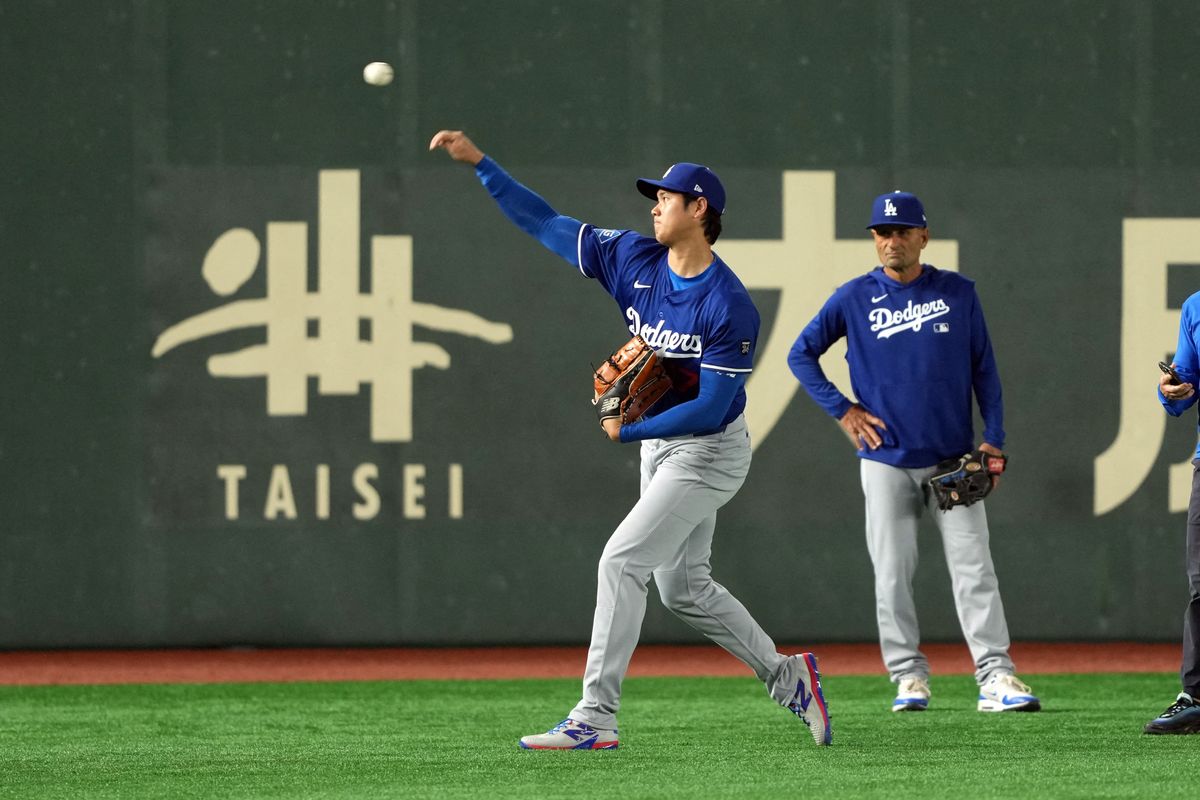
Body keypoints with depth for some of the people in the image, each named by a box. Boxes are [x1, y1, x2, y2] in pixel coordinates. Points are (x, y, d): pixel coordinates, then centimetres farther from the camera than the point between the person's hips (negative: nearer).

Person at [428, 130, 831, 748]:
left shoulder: (728, 306, -23)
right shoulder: (634, 260, -3)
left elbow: (711, 407, -25)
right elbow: (545, 224, 0)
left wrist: (629, 431, -22)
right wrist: (479, 162, -6)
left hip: (708, 451, -8)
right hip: (658, 443, 8)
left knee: (622, 560, -17)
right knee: (683, 587, 15)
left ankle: (595, 719, -17)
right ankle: (786, 676, 29)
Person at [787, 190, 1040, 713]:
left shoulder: (957, 293, 5)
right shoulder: (854, 298, 2)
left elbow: (983, 369, 7)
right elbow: (801, 354, 10)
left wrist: (993, 439, -2)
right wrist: (842, 410, 0)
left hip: (953, 459, 0)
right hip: (886, 460, 0)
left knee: (973, 566, -7)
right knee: (892, 572, -1)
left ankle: (995, 676, -10)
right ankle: (908, 677, 8)